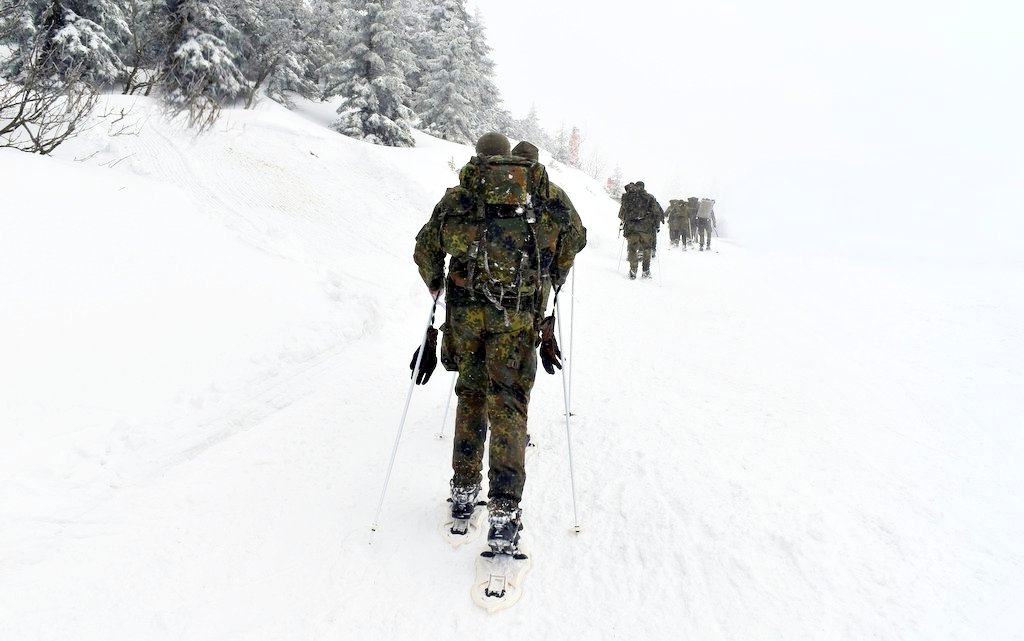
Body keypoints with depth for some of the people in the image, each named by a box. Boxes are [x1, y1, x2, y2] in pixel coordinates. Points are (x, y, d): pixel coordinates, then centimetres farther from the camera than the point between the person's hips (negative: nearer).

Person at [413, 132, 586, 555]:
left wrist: (437, 288, 29)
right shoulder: (544, 192, 13)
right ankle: (505, 509, -9)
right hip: (519, 314, -1)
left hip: (465, 309, 1)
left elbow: (426, 248, 13)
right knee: (508, 403, -1)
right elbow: (570, 242, 12)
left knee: (471, 394, 16)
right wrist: (551, 282, 28)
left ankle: (463, 492, 20)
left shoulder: (458, 195, 13)